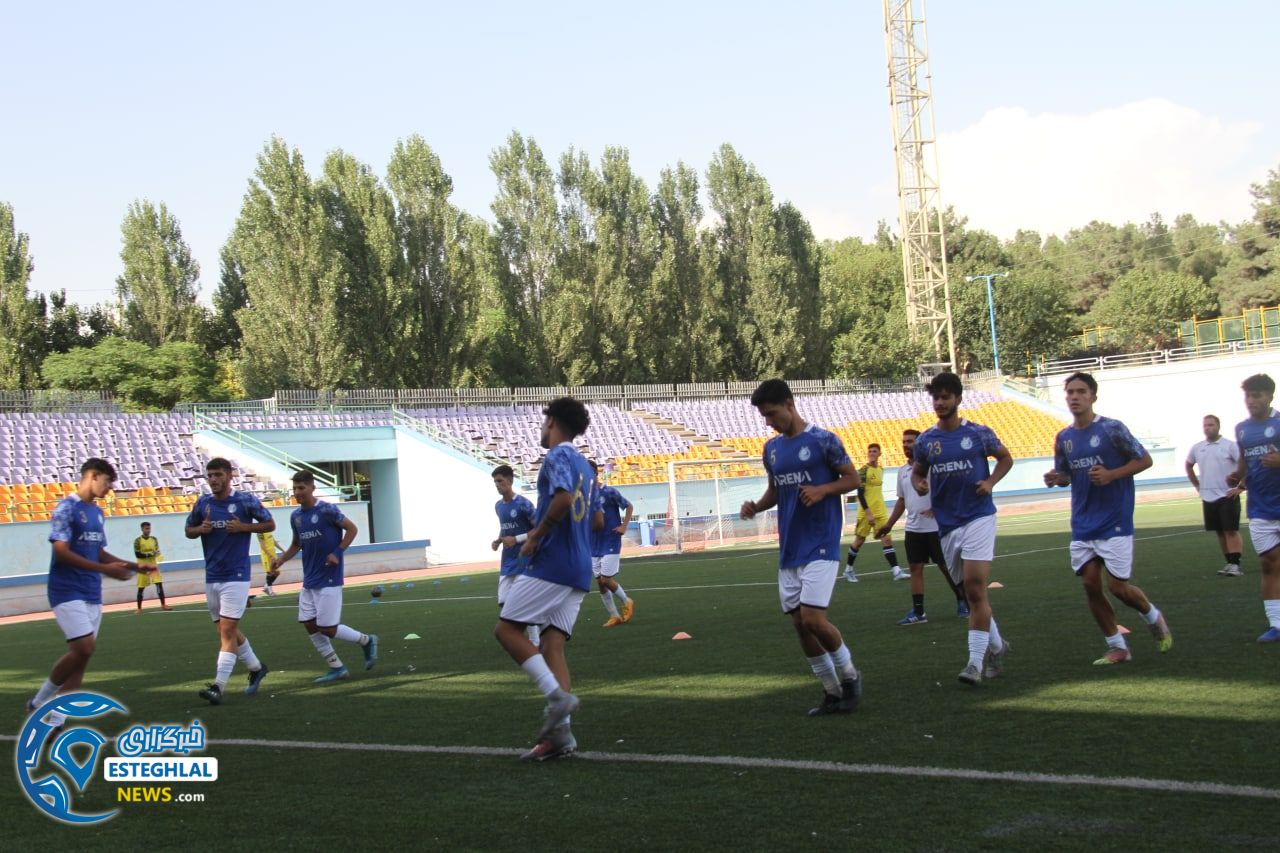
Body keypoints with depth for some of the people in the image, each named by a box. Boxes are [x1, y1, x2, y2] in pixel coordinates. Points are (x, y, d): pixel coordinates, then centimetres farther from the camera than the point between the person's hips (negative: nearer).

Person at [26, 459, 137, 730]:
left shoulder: (97, 512, 15)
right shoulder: (66, 508, -10)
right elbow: (62, 552, -18)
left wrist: (132, 565, 10)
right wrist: (105, 569, -21)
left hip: (92, 595, 8)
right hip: (68, 592, -8)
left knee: (81, 655, 3)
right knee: (84, 647, -18)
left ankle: (54, 721, 8)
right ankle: (39, 702, 1)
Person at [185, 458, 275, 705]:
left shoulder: (245, 500, -7)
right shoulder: (203, 503, 5)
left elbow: (270, 524, 1)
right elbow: (189, 530, 16)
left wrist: (243, 527, -14)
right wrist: (201, 529, -7)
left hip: (236, 576, -6)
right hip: (212, 577, 6)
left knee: (227, 631, -11)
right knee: (229, 631, 15)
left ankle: (218, 687, -15)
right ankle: (256, 668, 35)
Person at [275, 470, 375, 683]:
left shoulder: (326, 510, -13)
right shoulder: (296, 516, 8)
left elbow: (352, 529, -7)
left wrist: (337, 553, -15)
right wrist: (281, 560, 4)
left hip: (328, 579, -7)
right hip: (309, 581, 8)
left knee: (326, 628, -8)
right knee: (309, 624, 4)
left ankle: (366, 641, 16)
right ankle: (337, 668, 14)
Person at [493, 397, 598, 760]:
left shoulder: (557, 456, -8)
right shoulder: (584, 465, 20)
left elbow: (563, 499, -26)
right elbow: (596, 520, 27)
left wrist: (536, 536, -14)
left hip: (550, 563, -8)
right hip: (579, 570, 8)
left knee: (506, 628, -2)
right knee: (552, 644, 4)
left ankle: (557, 695, -15)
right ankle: (560, 731, -6)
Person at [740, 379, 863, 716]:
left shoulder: (822, 440, -8)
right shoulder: (772, 448, 11)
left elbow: (852, 478, -3)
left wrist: (822, 490, -20)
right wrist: (756, 507, 0)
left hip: (820, 546, -7)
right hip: (788, 550, 7)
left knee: (813, 619, -15)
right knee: (799, 623, 5)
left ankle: (850, 676, 9)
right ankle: (832, 692, 17)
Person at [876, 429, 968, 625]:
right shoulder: (903, 471, 12)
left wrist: (936, 508, -22)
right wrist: (888, 525, 18)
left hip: (936, 527, -6)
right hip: (913, 529, 6)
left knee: (947, 566, 3)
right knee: (915, 568, 4)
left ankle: (962, 601, 19)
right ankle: (918, 612, 7)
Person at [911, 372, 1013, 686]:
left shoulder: (979, 434, -2)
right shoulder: (925, 440, 6)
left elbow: (1005, 457, 11)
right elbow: (917, 471, 18)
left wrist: (991, 482, -6)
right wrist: (918, 485, -5)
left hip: (978, 518, -4)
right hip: (946, 524, 4)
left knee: (975, 588, -15)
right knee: (972, 591, 13)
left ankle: (976, 662, -14)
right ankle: (996, 646, 32)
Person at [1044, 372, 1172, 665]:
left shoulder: (1112, 429, -10)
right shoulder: (1063, 438, 7)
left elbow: (1144, 459, -5)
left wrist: (1112, 474, -19)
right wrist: (1055, 478, -5)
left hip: (1115, 522, -6)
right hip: (1082, 525, 6)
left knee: (1118, 586, -5)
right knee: (1091, 585, 2)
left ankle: (1153, 617, 26)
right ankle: (1118, 647, 14)